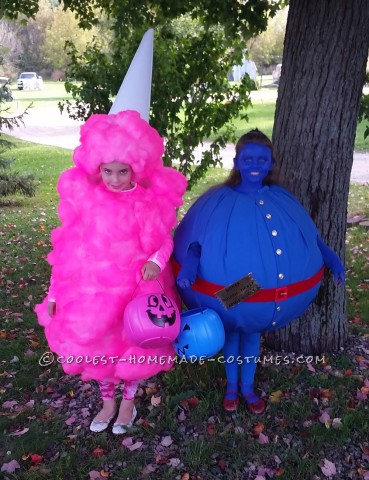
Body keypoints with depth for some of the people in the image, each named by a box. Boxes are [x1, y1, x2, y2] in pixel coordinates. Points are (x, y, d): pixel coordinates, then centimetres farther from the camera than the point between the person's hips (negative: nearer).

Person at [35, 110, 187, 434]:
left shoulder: (153, 199, -12)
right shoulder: (83, 197, -10)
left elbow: (165, 240, 1)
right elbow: (67, 248, -3)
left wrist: (156, 261, -21)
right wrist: (54, 293, -1)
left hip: (135, 288, -1)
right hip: (92, 288, 1)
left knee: (134, 347, 13)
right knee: (99, 346, 16)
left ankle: (129, 402, 43)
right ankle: (108, 401, 45)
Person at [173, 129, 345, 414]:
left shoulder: (281, 199, -4)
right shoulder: (219, 201, -15)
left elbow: (308, 235, 6)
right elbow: (195, 239, -15)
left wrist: (331, 258, -1)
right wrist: (190, 264, -32)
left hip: (267, 295, 3)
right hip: (228, 291, -3)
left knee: (253, 332, 21)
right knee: (231, 331, 18)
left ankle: (248, 386, 43)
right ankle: (232, 385, 42)